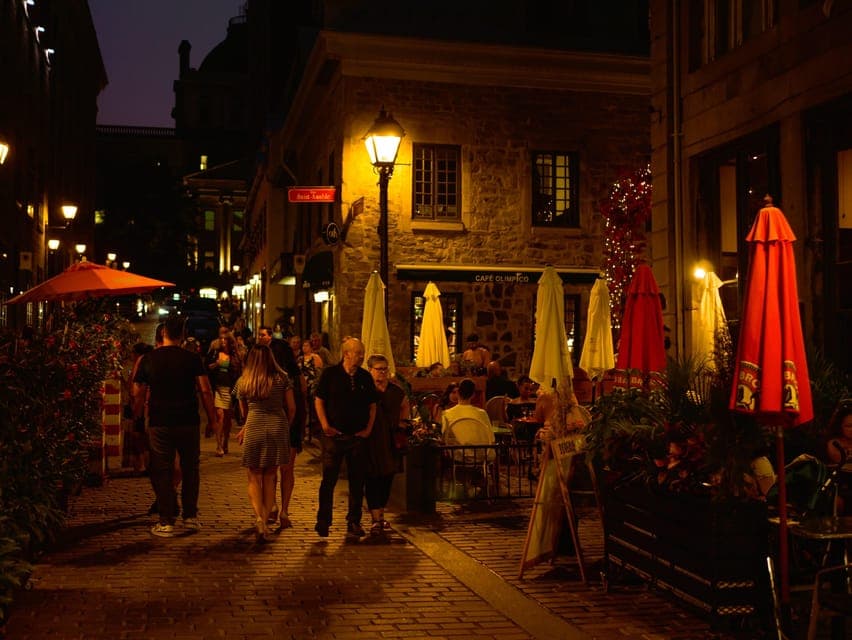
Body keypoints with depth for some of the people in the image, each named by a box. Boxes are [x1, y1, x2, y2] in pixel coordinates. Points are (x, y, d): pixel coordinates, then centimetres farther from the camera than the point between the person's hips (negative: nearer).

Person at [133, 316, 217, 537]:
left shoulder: (148, 359, 1)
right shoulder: (192, 359, -2)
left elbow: (138, 395, 3)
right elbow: (205, 391, -7)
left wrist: (136, 418, 14)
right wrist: (212, 419, 0)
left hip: (160, 423, 0)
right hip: (188, 422, 0)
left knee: (163, 472, 5)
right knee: (190, 469, 15)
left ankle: (166, 522, 6)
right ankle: (190, 516, 20)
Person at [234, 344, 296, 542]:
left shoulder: (243, 382, 5)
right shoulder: (282, 378, 1)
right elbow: (291, 408, 2)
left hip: (254, 429, 0)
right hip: (277, 428, 1)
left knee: (254, 478, 7)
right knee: (269, 478, 12)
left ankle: (259, 517, -14)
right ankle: (266, 520, 11)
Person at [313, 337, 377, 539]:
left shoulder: (365, 377, 6)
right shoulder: (330, 373, -3)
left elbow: (372, 405, 13)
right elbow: (319, 400, 0)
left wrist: (368, 428, 4)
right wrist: (325, 426, -7)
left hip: (357, 437, 3)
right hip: (334, 436, -3)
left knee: (357, 481, 6)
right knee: (329, 479, 1)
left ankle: (354, 522, 17)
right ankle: (323, 522, 13)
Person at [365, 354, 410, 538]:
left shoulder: (395, 390, 6)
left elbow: (405, 407, 24)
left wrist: (401, 424, 14)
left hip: (390, 441, 5)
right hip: (369, 439, -4)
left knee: (387, 479, 10)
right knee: (373, 479, -7)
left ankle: (380, 515, 25)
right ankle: (376, 521, -7)